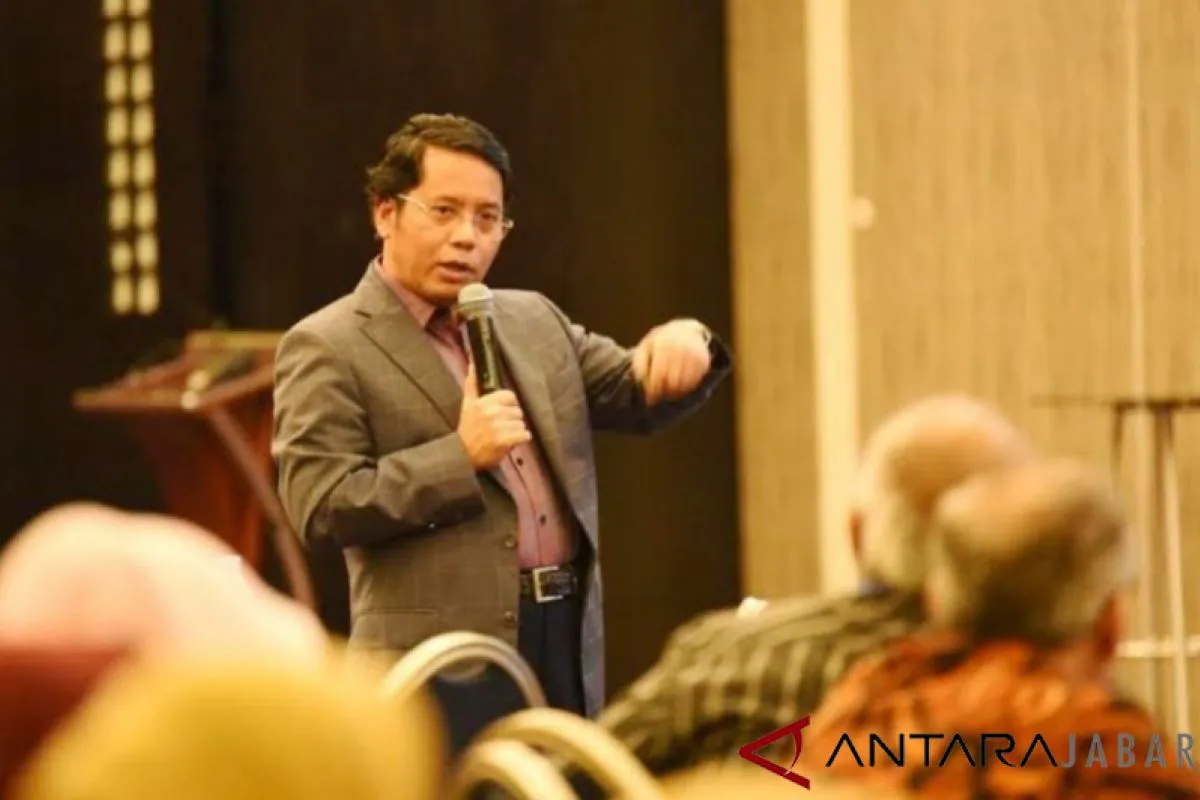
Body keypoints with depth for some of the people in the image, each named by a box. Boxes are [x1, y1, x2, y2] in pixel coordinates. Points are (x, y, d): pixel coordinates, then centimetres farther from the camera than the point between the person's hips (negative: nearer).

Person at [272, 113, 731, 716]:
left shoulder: (534, 321, 20)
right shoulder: (326, 349, -2)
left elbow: (640, 396, 21)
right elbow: (320, 506, -11)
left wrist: (683, 344, -2)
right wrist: (460, 456, -17)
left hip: (568, 639, 6)